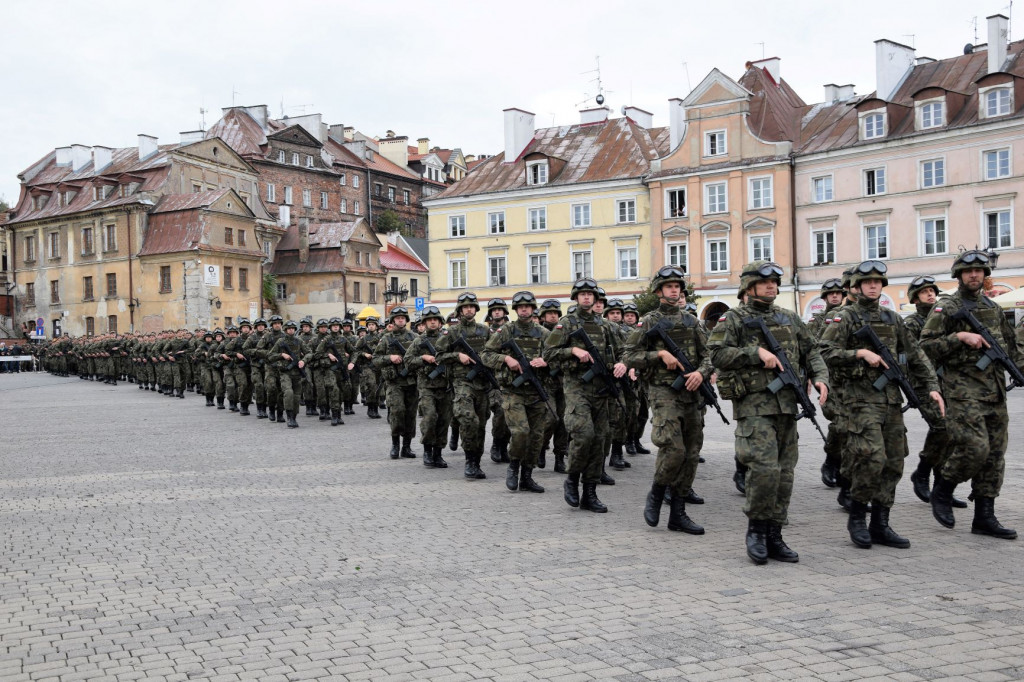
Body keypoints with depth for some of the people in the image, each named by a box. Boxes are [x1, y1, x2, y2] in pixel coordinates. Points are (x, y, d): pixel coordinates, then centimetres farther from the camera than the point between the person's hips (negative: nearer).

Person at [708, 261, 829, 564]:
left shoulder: (789, 319, 17)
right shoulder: (733, 319, 0)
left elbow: (811, 352, 20)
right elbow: (717, 354, -11)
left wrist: (820, 377, 2)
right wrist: (757, 353, -17)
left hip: (787, 403, 6)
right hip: (753, 404, -6)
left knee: (784, 472, 6)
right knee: (764, 468, -17)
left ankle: (774, 536, 15)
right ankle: (756, 528, 3)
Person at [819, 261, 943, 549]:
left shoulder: (893, 319, 16)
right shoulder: (845, 318, 0)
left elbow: (916, 355, 17)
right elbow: (825, 351, -11)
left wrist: (932, 387, 7)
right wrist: (861, 354, -17)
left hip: (891, 398, 6)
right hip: (862, 397, -6)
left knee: (893, 463, 4)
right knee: (872, 458, -17)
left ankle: (880, 525, 12)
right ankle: (856, 517, 2)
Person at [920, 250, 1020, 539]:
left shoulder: (993, 308, 16)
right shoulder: (945, 308, -2)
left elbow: (1011, 345, 22)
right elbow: (926, 345, -8)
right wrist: (960, 336, -17)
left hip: (995, 392, 6)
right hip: (963, 390, -6)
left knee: (994, 454, 5)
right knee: (975, 447, -17)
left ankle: (984, 518, 10)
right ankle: (942, 491, 8)